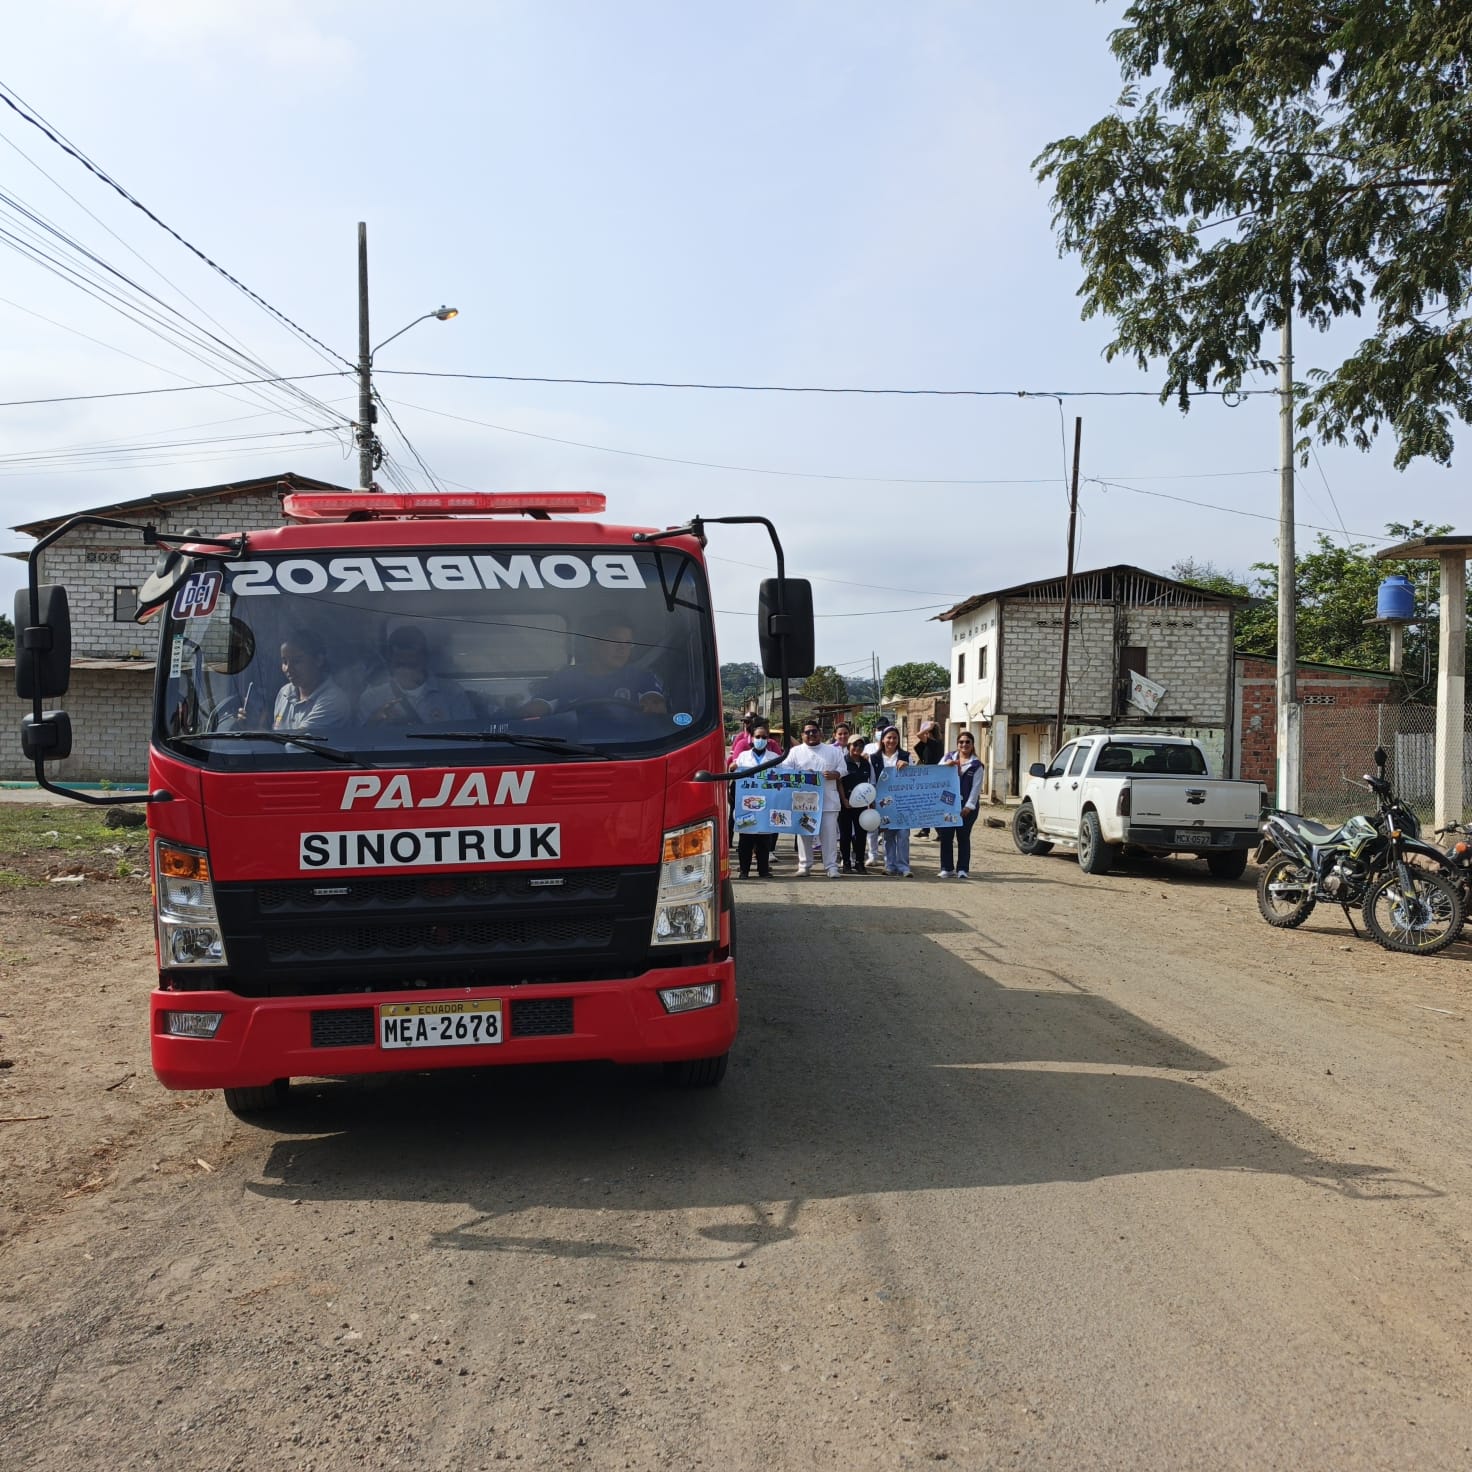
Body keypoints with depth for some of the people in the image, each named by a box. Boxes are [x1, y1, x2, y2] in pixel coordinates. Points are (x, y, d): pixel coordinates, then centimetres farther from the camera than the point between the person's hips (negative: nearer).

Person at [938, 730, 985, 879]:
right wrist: (946, 765, -15)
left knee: (963, 837, 2)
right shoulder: (948, 757, 9)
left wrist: (969, 806, -13)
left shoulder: (977, 764, 1)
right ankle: (946, 868, 12)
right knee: (946, 837, 3)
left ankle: (962, 869, 8)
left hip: (966, 806, -2)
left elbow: (976, 787, -4)